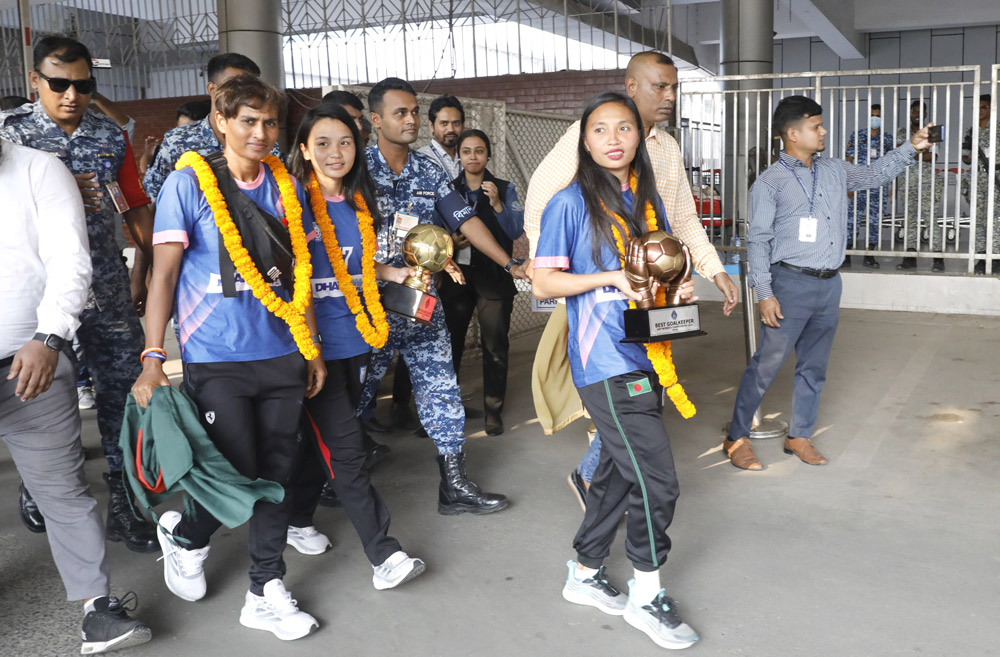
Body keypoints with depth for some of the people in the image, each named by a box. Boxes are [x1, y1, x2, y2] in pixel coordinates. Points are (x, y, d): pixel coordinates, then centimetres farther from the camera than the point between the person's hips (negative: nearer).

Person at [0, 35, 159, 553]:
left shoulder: (111, 137, 7)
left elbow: (136, 208, 9)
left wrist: (150, 268, 1)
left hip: (108, 290, 2)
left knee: (122, 391, 3)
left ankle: (122, 504, 14)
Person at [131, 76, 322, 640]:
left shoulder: (287, 186, 9)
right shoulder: (189, 182, -4)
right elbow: (165, 272, -5)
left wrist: (312, 348, 13)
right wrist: (153, 357, -11)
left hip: (282, 358, 4)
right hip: (215, 360, -4)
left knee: (277, 475, 7)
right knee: (238, 476, -3)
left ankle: (266, 593, 22)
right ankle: (185, 533, 31)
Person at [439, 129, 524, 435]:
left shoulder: (504, 189, 3)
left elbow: (516, 231, -6)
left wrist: (496, 202, -19)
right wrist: (449, 240, -10)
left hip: (493, 277, -1)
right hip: (457, 275, 2)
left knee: (495, 346, -1)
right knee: (450, 342, 4)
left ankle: (493, 411, 9)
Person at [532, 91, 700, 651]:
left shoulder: (648, 200, 12)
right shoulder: (572, 203, -8)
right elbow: (543, 283, -11)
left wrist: (678, 286, 1)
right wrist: (614, 278, -20)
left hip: (644, 357, 7)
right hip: (606, 363, -7)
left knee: (621, 470, 16)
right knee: (657, 479, -5)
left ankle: (586, 573, 33)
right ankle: (647, 595, 14)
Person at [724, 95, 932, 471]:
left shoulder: (834, 172, 13)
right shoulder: (770, 183, -6)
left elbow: (875, 174, 24)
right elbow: (758, 240, -9)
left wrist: (910, 148, 10)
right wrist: (764, 293, -14)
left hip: (829, 285, 6)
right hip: (791, 284, -6)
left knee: (814, 367, 13)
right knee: (766, 365, -4)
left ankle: (799, 436, 26)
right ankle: (737, 437, 8)